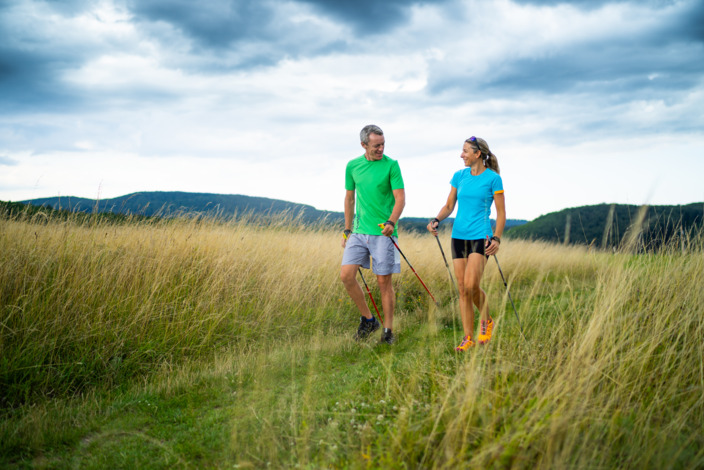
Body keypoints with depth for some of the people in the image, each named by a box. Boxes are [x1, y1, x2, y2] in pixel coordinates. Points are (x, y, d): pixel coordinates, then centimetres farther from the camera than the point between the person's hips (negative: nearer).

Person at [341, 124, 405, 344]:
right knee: (346, 275, -8)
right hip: (359, 232, 4)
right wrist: (347, 230, 18)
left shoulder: (391, 165, -4)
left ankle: (387, 330, 14)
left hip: (383, 233, -4)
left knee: (384, 281, 0)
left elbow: (400, 198, -8)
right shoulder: (353, 166, 8)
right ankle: (368, 319, 10)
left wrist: (391, 222, -25)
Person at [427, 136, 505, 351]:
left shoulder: (493, 178, -4)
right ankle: (468, 337, 10)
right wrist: (436, 220, -4)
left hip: (480, 236, -5)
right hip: (459, 235, 5)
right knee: (462, 288, 3)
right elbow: (449, 206, 14)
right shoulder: (459, 176, 9)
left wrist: (497, 238, -14)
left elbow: (501, 213, -3)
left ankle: (486, 321, 13)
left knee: (471, 286, -16)